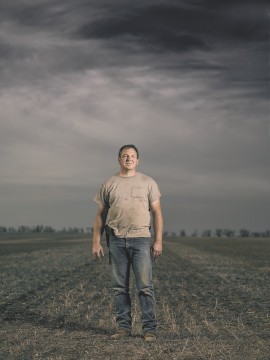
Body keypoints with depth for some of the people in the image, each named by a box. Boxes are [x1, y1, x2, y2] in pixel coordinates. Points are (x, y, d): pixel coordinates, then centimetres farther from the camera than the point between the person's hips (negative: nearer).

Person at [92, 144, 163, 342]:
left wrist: (158, 240, -5)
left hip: (141, 239, -2)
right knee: (120, 287, 6)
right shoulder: (109, 184, 8)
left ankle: (150, 328, 1)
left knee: (145, 286, -4)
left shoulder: (148, 182, 5)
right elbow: (101, 215, 10)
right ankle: (123, 327, 14)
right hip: (116, 240, 2)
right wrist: (96, 242, 3)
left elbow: (157, 212, 3)